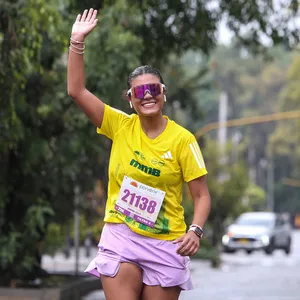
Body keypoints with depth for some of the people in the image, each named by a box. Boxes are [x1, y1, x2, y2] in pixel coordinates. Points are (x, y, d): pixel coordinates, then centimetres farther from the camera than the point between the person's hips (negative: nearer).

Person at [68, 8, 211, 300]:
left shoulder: (182, 139, -4)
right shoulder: (120, 126, 2)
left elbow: (201, 194, -2)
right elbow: (76, 90, -3)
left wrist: (195, 231, -19)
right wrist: (77, 41, -8)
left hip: (165, 244, -1)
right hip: (120, 236, 1)